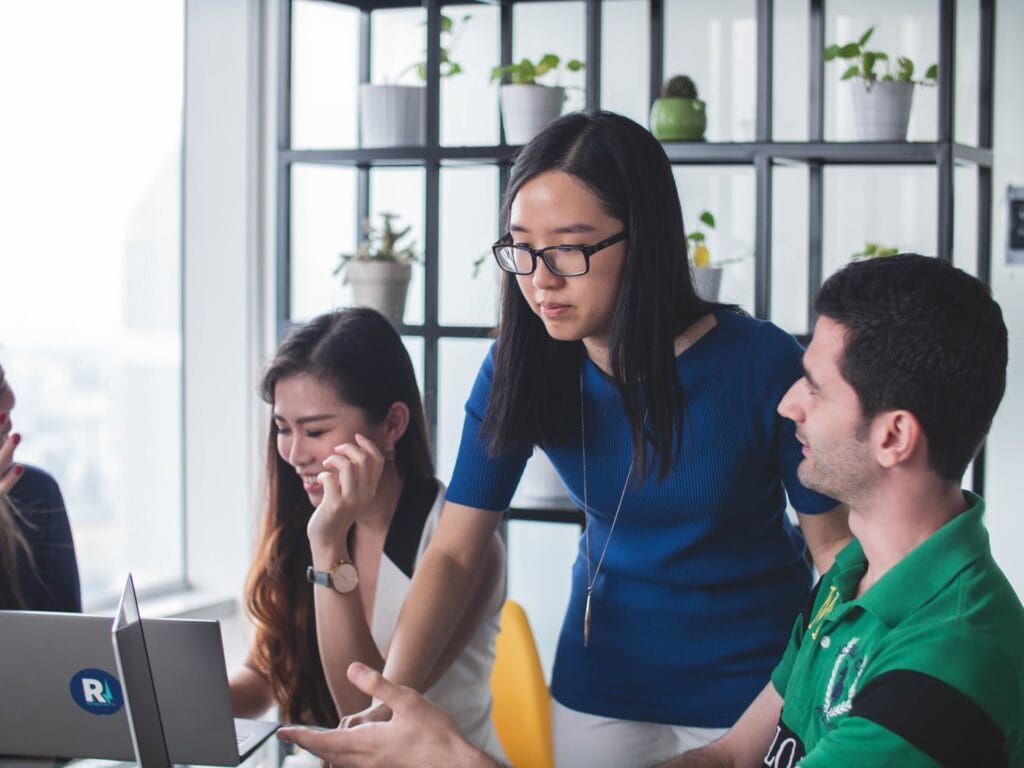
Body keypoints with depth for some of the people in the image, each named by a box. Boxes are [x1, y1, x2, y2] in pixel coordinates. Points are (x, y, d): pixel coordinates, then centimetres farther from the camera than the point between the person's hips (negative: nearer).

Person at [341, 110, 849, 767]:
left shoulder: (762, 364, -21)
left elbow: (834, 539, -12)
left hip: (746, 682, -3)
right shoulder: (520, 368, -11)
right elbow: (454, 552, -12)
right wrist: (390, 699, -26)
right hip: (600, 678, 3)